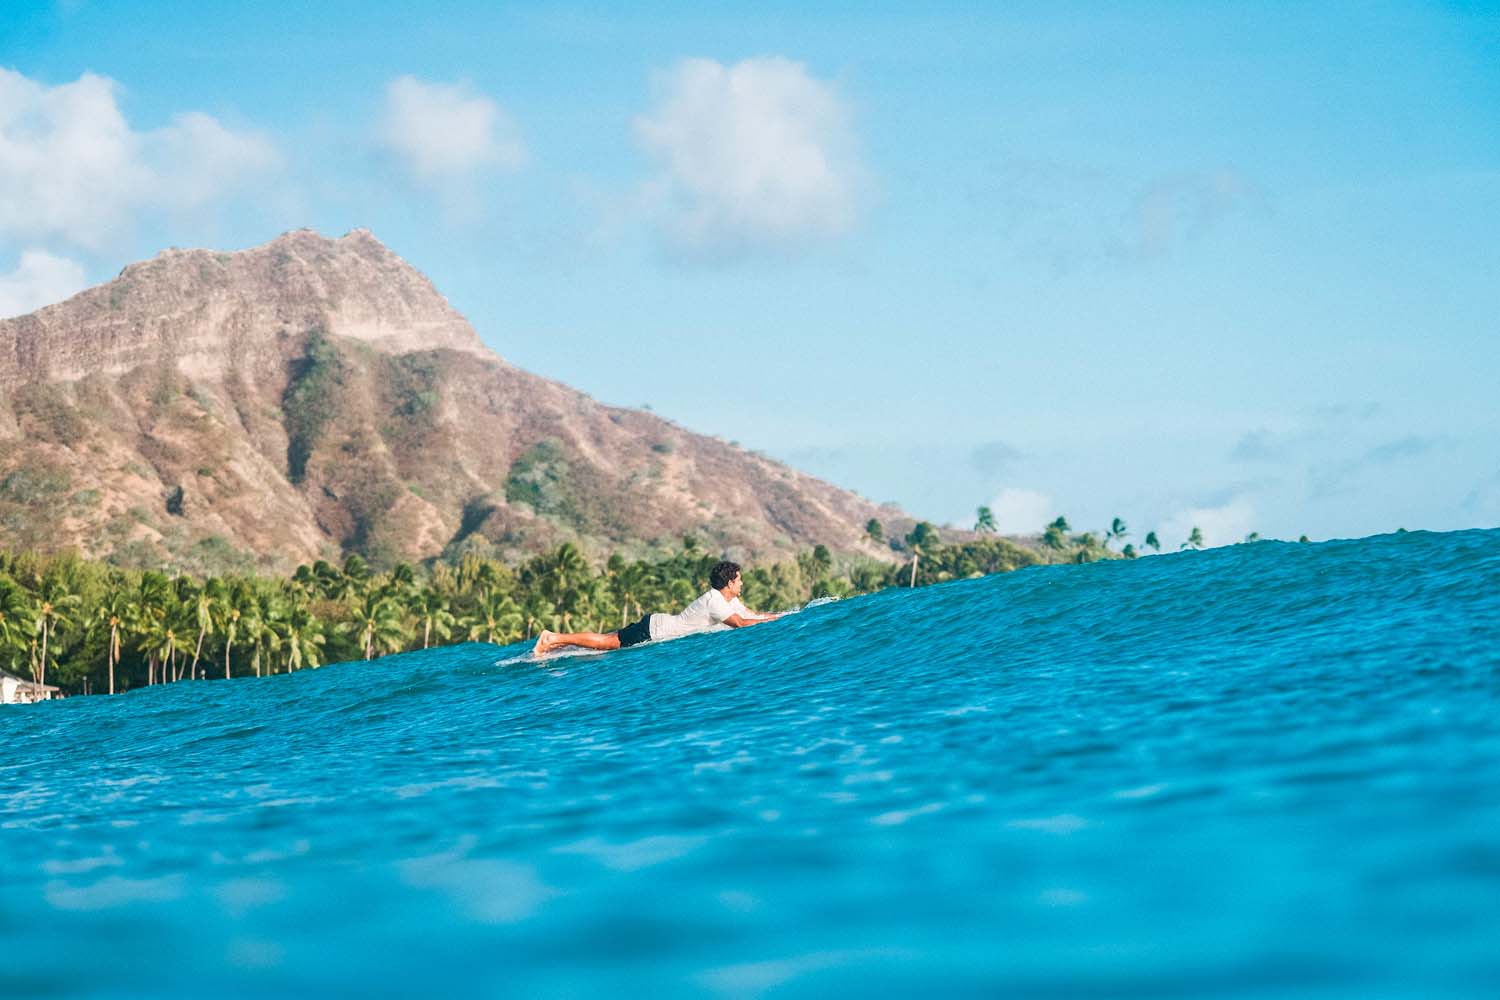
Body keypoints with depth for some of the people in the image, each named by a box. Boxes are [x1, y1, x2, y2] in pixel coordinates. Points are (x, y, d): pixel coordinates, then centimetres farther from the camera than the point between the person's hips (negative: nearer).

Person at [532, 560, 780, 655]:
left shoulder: (729, 599, 10)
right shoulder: (714, 601, -20)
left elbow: (750, 614, 19)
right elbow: (741, 623, -24)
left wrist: (779, 615, 11)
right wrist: (772, 619, -15)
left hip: (658, 624, 9)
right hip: (654, 630, -9)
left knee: (610, 639, 10)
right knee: (608, 642, -11)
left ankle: (555, 639, 10)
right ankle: (553, 638, -11)